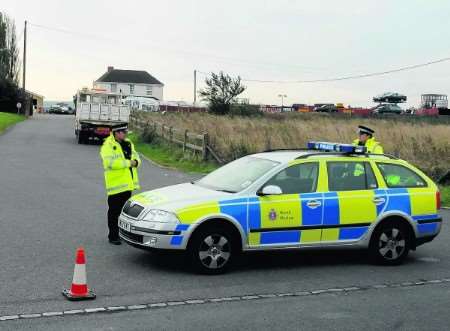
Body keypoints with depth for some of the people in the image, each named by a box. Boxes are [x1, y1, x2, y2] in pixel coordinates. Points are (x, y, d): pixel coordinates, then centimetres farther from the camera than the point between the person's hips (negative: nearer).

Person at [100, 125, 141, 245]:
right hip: (116, 184, -7)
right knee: (114, 211, 0)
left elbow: (136, 157, 16)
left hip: (128, 184, 7)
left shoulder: (128, 144, 13)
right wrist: (128, 163, -18)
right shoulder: (108, 146, -12)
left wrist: (135, 161, -9)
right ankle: (113, 236, 7)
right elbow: (112, 162, -24)